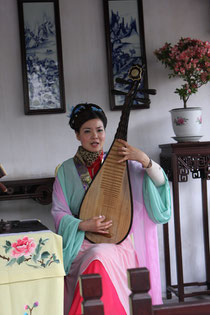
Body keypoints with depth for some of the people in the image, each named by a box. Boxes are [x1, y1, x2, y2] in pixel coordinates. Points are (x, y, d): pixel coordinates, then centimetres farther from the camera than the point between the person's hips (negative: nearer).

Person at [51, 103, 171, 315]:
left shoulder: (120, 163, 7)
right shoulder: (66, 170, 7)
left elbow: (160, 182, 0)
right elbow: (58, 212, 4)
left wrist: (144, 159, -19)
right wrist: (83, 225, -15)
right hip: (81, 243, 0)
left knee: (101, 258, -32)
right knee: (96, 260, -32)